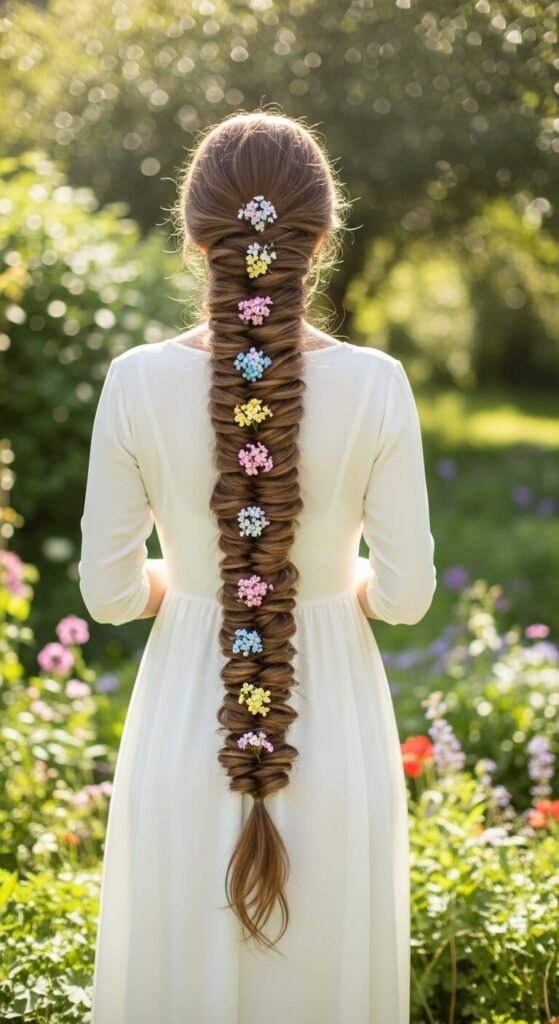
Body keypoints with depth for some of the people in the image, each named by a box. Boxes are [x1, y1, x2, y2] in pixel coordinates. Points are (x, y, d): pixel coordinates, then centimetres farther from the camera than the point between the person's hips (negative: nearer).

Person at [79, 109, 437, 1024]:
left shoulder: (139, 383, -14)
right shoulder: (375, 385, -15)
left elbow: (110, 592, -7)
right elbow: (406, 590, -9)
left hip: (187, 727, 0)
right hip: (336, 732, 0)